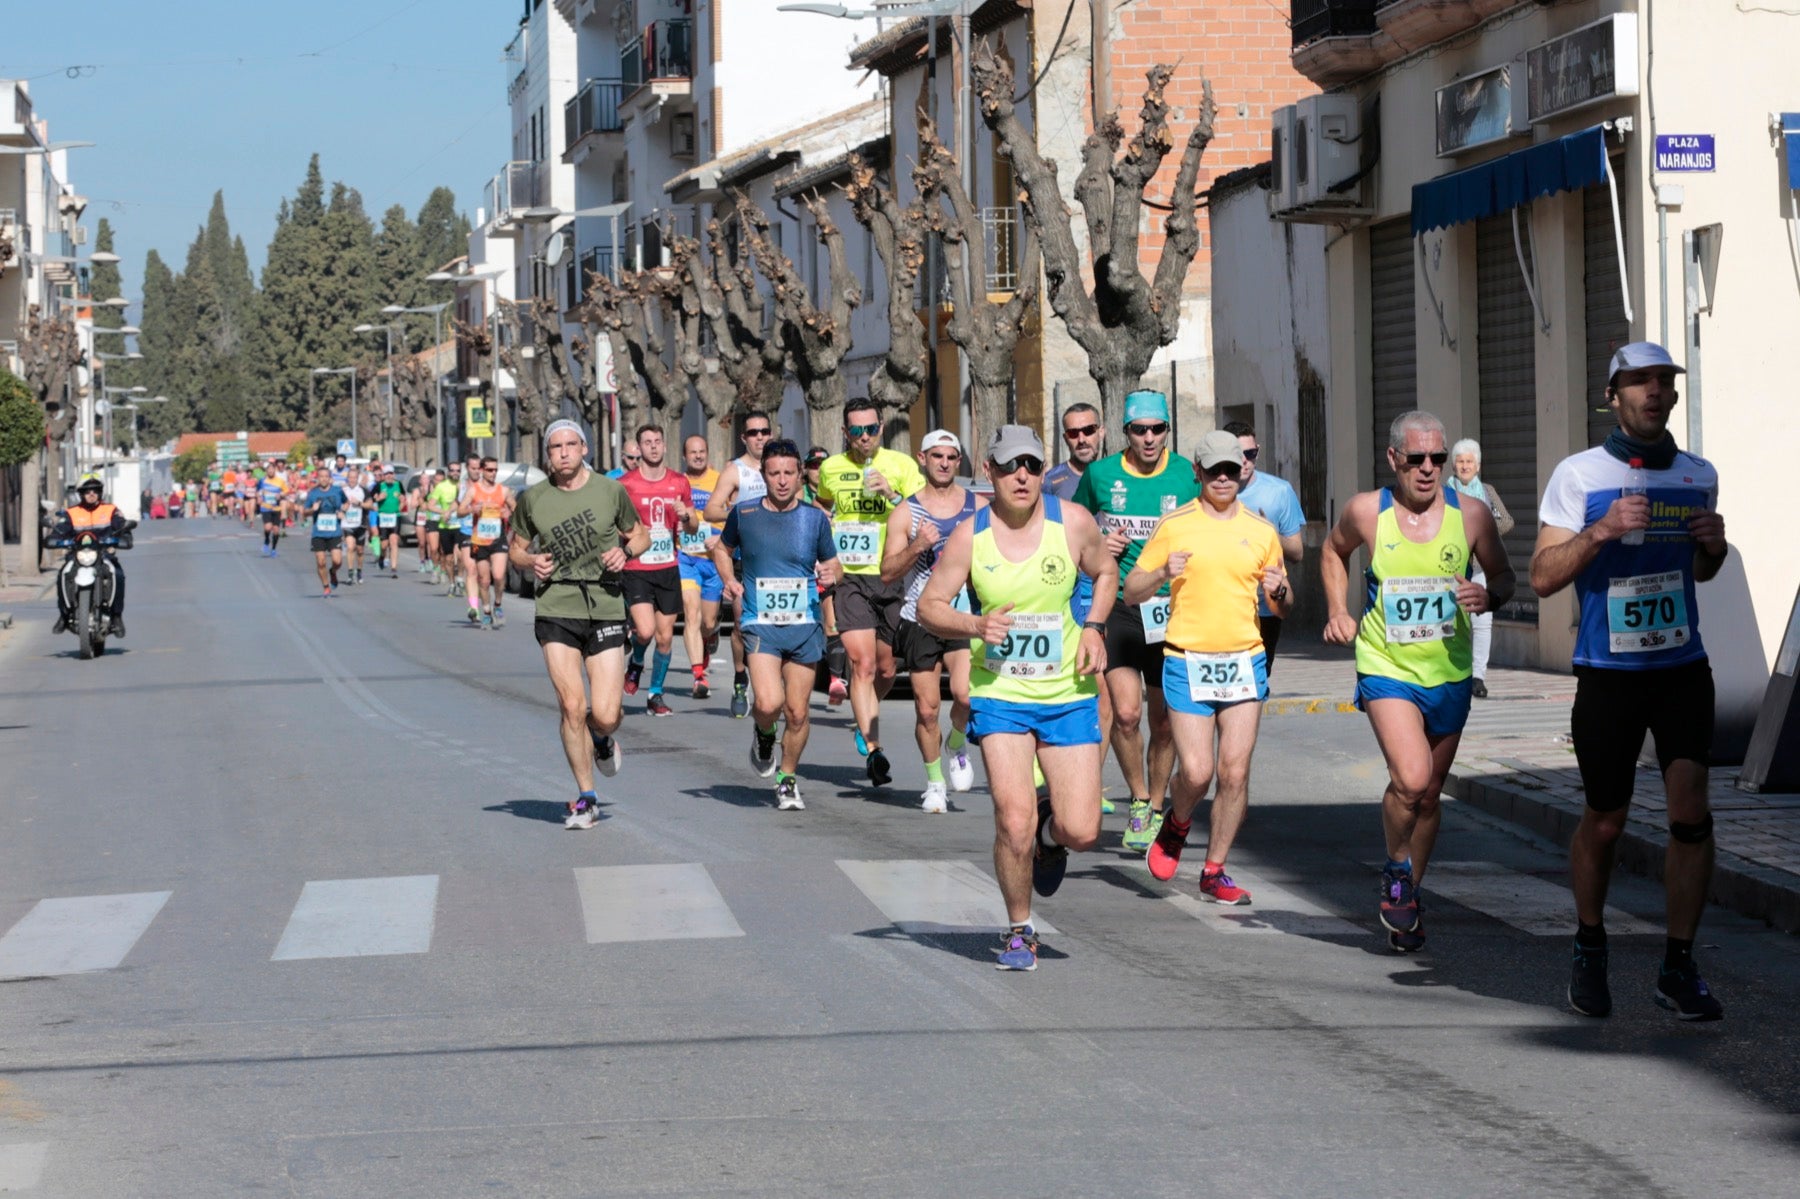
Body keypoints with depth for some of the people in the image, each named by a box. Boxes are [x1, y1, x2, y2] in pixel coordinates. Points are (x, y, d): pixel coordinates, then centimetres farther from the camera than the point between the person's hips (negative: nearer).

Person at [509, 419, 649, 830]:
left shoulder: (611, 491, 3)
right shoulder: (532, 499, 4)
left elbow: (640, 535, 16)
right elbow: (516, 547, 16)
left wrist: (625, 551, -5)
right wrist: (530, 561, -6)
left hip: (605, 609, 0)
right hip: (556, 610, 0)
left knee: (605, 715, -7)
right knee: (572, 707, -8)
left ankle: (602, 741, 32)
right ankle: (585, 798, 8)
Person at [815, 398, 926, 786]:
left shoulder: (901, 465, 0)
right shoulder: (830, 469, 6)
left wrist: (894, 497, -20)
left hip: (892, 577, 0)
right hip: (848, 577, 0)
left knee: (886, 669, 11)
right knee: (863, 663, -15)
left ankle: (866, 722, 40)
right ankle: (872, 749, -18)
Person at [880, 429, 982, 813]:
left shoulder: (978, 507, 6)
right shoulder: (905, 512, 2)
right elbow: (887, 572, -3)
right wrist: (918, 545, -17)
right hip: (919, 619, 0)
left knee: (965, 693, -22)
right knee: (926, 707, 2)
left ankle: (957, 745, 9)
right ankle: (934, 782, 20)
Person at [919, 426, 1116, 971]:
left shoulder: (1073, 522, -3)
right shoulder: (969, 536, -6)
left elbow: (1106, 572, 15)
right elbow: (928, 606, 0)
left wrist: (1094, 628, -1)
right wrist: (974, 626, -19)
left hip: (1068, 695, 1)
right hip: (999, 696, -1)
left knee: (1082, 831, -5)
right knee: (1014, 820, -15)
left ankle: (1051, 832, 34)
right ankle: (1019, 931, 10)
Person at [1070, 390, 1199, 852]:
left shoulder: (1186, 475, 1)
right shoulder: (1100, 474, 1)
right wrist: (1097, 546, -4)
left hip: (1170, 610, 1)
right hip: (1116, 604, -1)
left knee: (1163, 720, 7)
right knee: (1125, 712, -15)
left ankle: (1156, 810, 26)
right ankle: (1138, 801, 7)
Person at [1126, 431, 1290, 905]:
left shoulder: (1262, 532, 8)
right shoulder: (1174, 526, 1)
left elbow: (1281, 610, 16)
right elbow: (1131, 591, 4)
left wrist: (1278, 592, -7)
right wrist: (1163, 574, -15)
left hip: (1245, 660, 2)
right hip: (1187, 660, -2)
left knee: (1235, 772, -3)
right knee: (1196, 772, -10)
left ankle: (1214, 873, 10)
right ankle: (1176, 826, 24)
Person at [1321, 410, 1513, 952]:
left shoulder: (1471, 515, -5)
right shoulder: (1367, 511, -6)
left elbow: (1504, 575, 9)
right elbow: (1334, 551, 16)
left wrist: (1490, 596, -14)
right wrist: (1337, 611, 4)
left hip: (1449, 675, 3)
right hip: (1387, 669, -2)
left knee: (1429, 794, 13)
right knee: (1411, 779, -23)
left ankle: (1408, 895, 32)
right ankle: (1397, 868, 5)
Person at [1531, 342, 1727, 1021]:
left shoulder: (1699, 476, 9)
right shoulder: (1579, 475, -3)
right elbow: (1542, 578, -7)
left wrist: (1714, 546, 0)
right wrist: (1601, 531, -21)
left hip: (1682, 666, 2)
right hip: (1607, 675, -2)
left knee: (1690, 808, -11)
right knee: (1604, 821, 7)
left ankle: (1679, 967, -3)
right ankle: (1589, 949, 30)